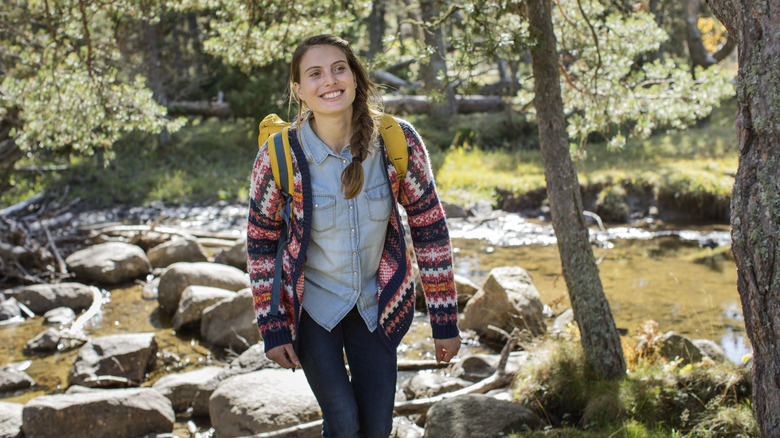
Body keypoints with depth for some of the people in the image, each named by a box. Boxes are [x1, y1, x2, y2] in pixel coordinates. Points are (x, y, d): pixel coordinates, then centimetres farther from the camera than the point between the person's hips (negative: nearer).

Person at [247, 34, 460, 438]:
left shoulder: (399, 142, -18)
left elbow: (429, 227, -9)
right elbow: (261, 241, -7)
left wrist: (445, 321, -7)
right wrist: (272, 329, -8)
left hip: (376, 302, 2)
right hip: (311, 303, -2)